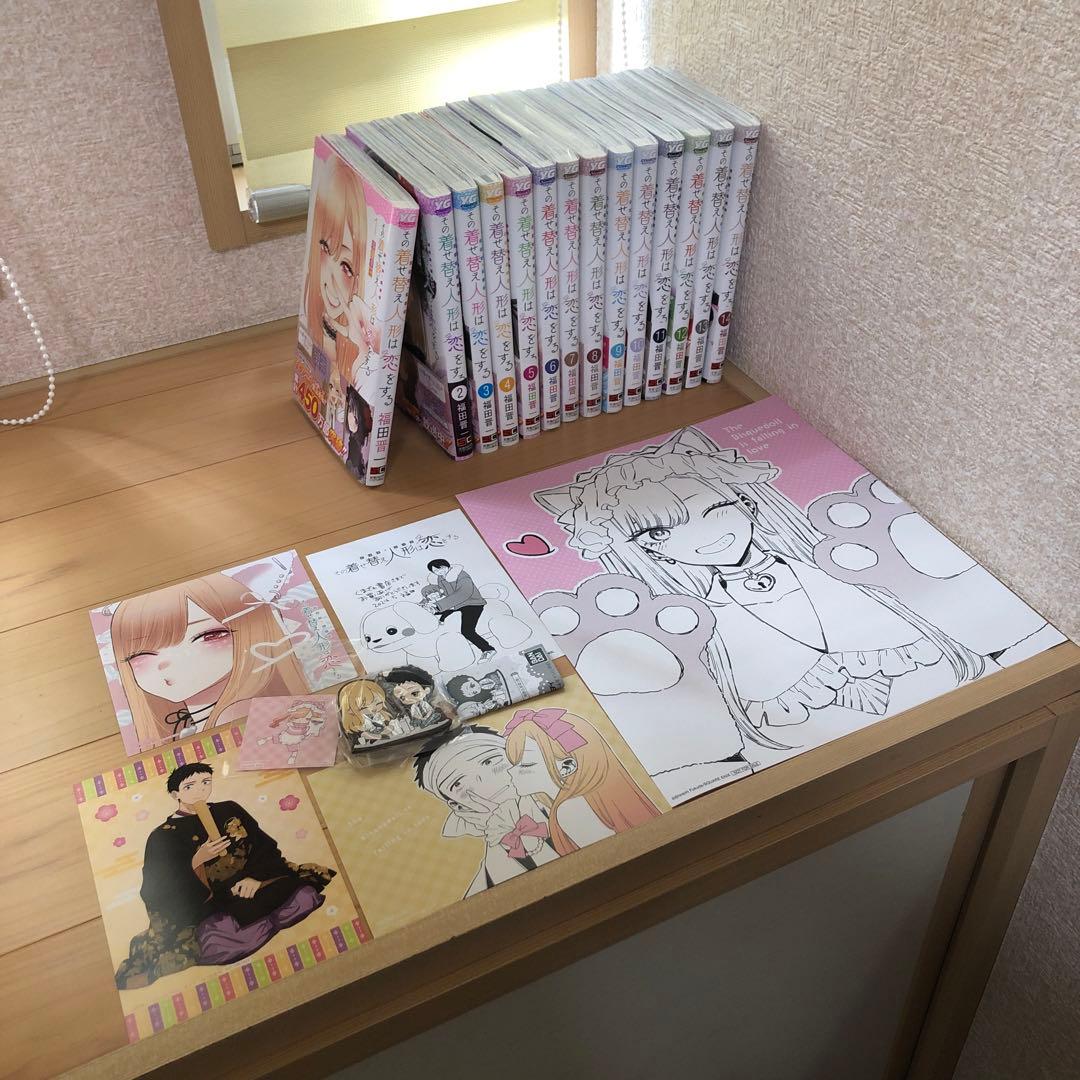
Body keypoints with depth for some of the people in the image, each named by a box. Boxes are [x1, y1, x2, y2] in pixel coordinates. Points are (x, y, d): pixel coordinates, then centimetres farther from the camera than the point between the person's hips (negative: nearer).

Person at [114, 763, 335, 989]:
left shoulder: (230, 810, 14)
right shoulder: (163, 837, 4)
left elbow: (265, 847, 9)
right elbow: (160, 895, -3)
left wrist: (255, 877, -11)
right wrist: (196, 862, -16)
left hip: (248, 889, 4)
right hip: (207, 909, -3)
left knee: (305, 894, -24)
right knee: (211, 944, -39)